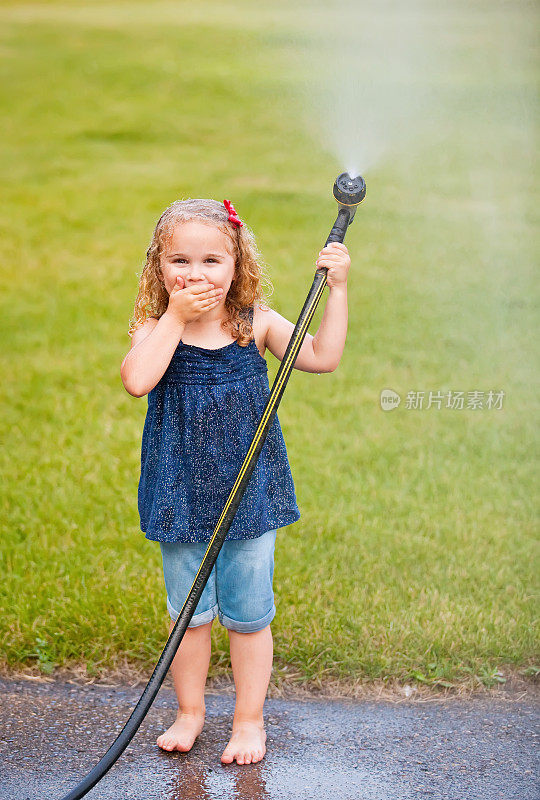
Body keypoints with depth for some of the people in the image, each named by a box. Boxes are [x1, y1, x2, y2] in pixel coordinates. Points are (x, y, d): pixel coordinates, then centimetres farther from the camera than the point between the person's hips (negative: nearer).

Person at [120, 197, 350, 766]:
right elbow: (137, 380, -26)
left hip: (250, 492, 0)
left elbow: (322, 357, -10)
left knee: (248, 614, 10)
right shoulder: (154, 329, -7)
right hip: (181, 495, 0)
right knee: (188, 612, 13)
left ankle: (249, 720, 28)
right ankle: (189, 712, 34)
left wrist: (337, 289, -14)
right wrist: (174, 317, -24)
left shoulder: (257, 324, -3)